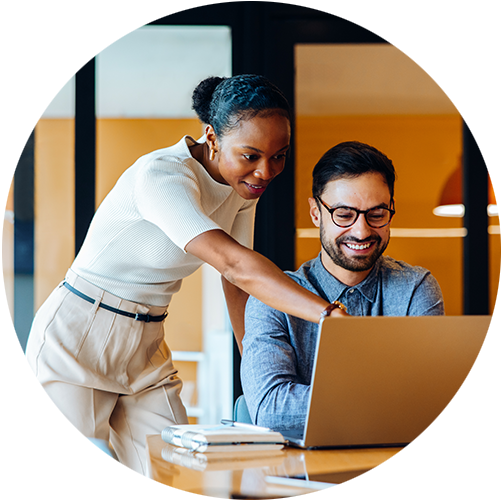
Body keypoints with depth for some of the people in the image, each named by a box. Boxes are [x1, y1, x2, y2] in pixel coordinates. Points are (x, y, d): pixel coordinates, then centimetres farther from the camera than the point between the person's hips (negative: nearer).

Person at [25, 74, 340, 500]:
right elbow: (234, 263, -40)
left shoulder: (243, 185, -1)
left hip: (147, 348, 7)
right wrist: (329, 314, -48)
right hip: (76, 343, -7)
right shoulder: (161, 176, -27)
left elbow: (237, 286, 5)